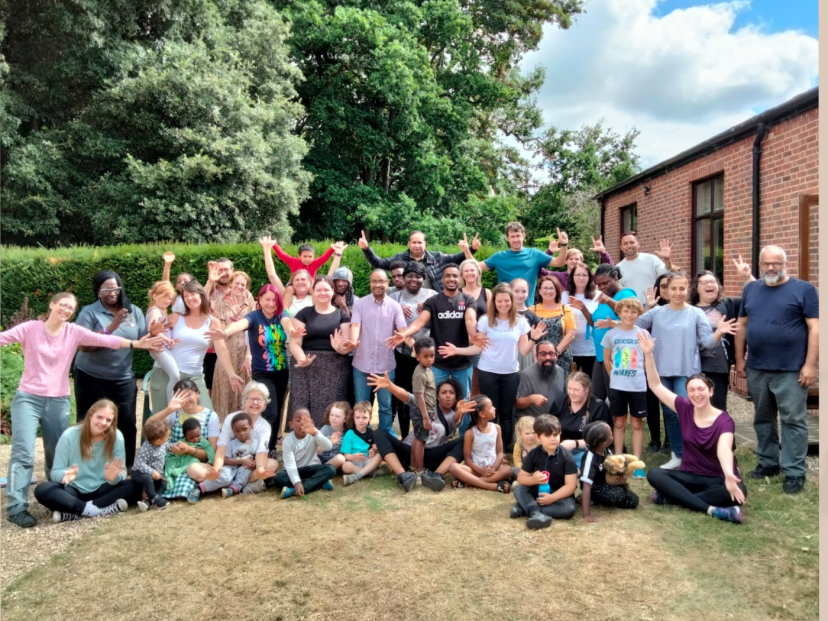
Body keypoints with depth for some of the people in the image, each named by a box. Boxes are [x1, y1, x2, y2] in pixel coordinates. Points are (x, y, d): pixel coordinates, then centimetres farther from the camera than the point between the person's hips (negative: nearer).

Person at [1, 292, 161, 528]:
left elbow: (103, 340, -12)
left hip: (58, 401, 3)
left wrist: (135, 343, -25)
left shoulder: (74, 332, -1)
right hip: (27, 398, -2)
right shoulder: (30, 328, -4)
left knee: (57, 453, 11)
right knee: (23, 453, -8)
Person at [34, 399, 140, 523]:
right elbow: (55, 472, -8)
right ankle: (94, 509, -34)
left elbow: (122, 473, -9)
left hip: (101, 491, 1)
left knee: (134, 487, -26)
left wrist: (114, 477, -33)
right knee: (42, 490, -28)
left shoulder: (117, 437, -10)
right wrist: (65, 475, -33)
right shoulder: (69, 436, -11)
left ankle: (73, 513, -29)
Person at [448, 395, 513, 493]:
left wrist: (494, 468, -16)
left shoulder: (496, 428, 4)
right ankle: (493, 486, -38)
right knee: (454, 467, -31)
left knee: (508, 469, -29)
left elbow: (500, 452, 3)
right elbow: (467, 458, -5)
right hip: (476, 469, -2)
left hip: (492, 468, 2)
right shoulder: (470, 433, -5)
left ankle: (467, 482, -31)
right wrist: (481, 471, -21)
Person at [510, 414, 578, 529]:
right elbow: (521, 478, -3)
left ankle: (525, 508, -32)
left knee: (568, 508, -33)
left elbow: (571, 485, -18)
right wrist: (533, 479, -27)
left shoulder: (566, 456, -14)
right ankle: (536, 513, -44)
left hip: (559, 494, -2)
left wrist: (552, 497, -31)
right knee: (519, 489, -22)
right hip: (538, 491, 2)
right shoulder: (533, 454, -6)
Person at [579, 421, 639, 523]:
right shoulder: (590, 458, -34)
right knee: (617, 495, -31)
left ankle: (599, 500, 6)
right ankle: (594, 499, -7)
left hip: (607, 482, 8)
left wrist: (621, 475, -16)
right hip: (594, 488, -8)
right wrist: (587, 515, -40)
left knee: (633, 500, 2)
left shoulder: (606, 450, -12)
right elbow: (586, 487, -37)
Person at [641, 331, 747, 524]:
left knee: (738, 491, -35)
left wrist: (729, 475, -53)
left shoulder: (724, 421, -14)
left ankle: (671, 497, -30)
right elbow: (655, 385, -4)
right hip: (690, 476, 3)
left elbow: (724, 448, -33)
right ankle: (711, 510, -31)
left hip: (717, 479, -3)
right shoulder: (685, 409, -3)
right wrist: (648, 354, -15)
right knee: (654, 474, -23)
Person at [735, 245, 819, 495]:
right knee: (762, 419, 14)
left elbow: (814, 328, -7)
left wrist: (810, 364, -13)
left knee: (793, 421, 1)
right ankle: (768, 462, 27)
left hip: (791, 370, -5)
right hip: (756, 369, 5)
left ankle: (794, 472, 8)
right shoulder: (751, 289, 11)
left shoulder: (804, 289, -3)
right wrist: (740, 359, 9)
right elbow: (742, 326, 14)